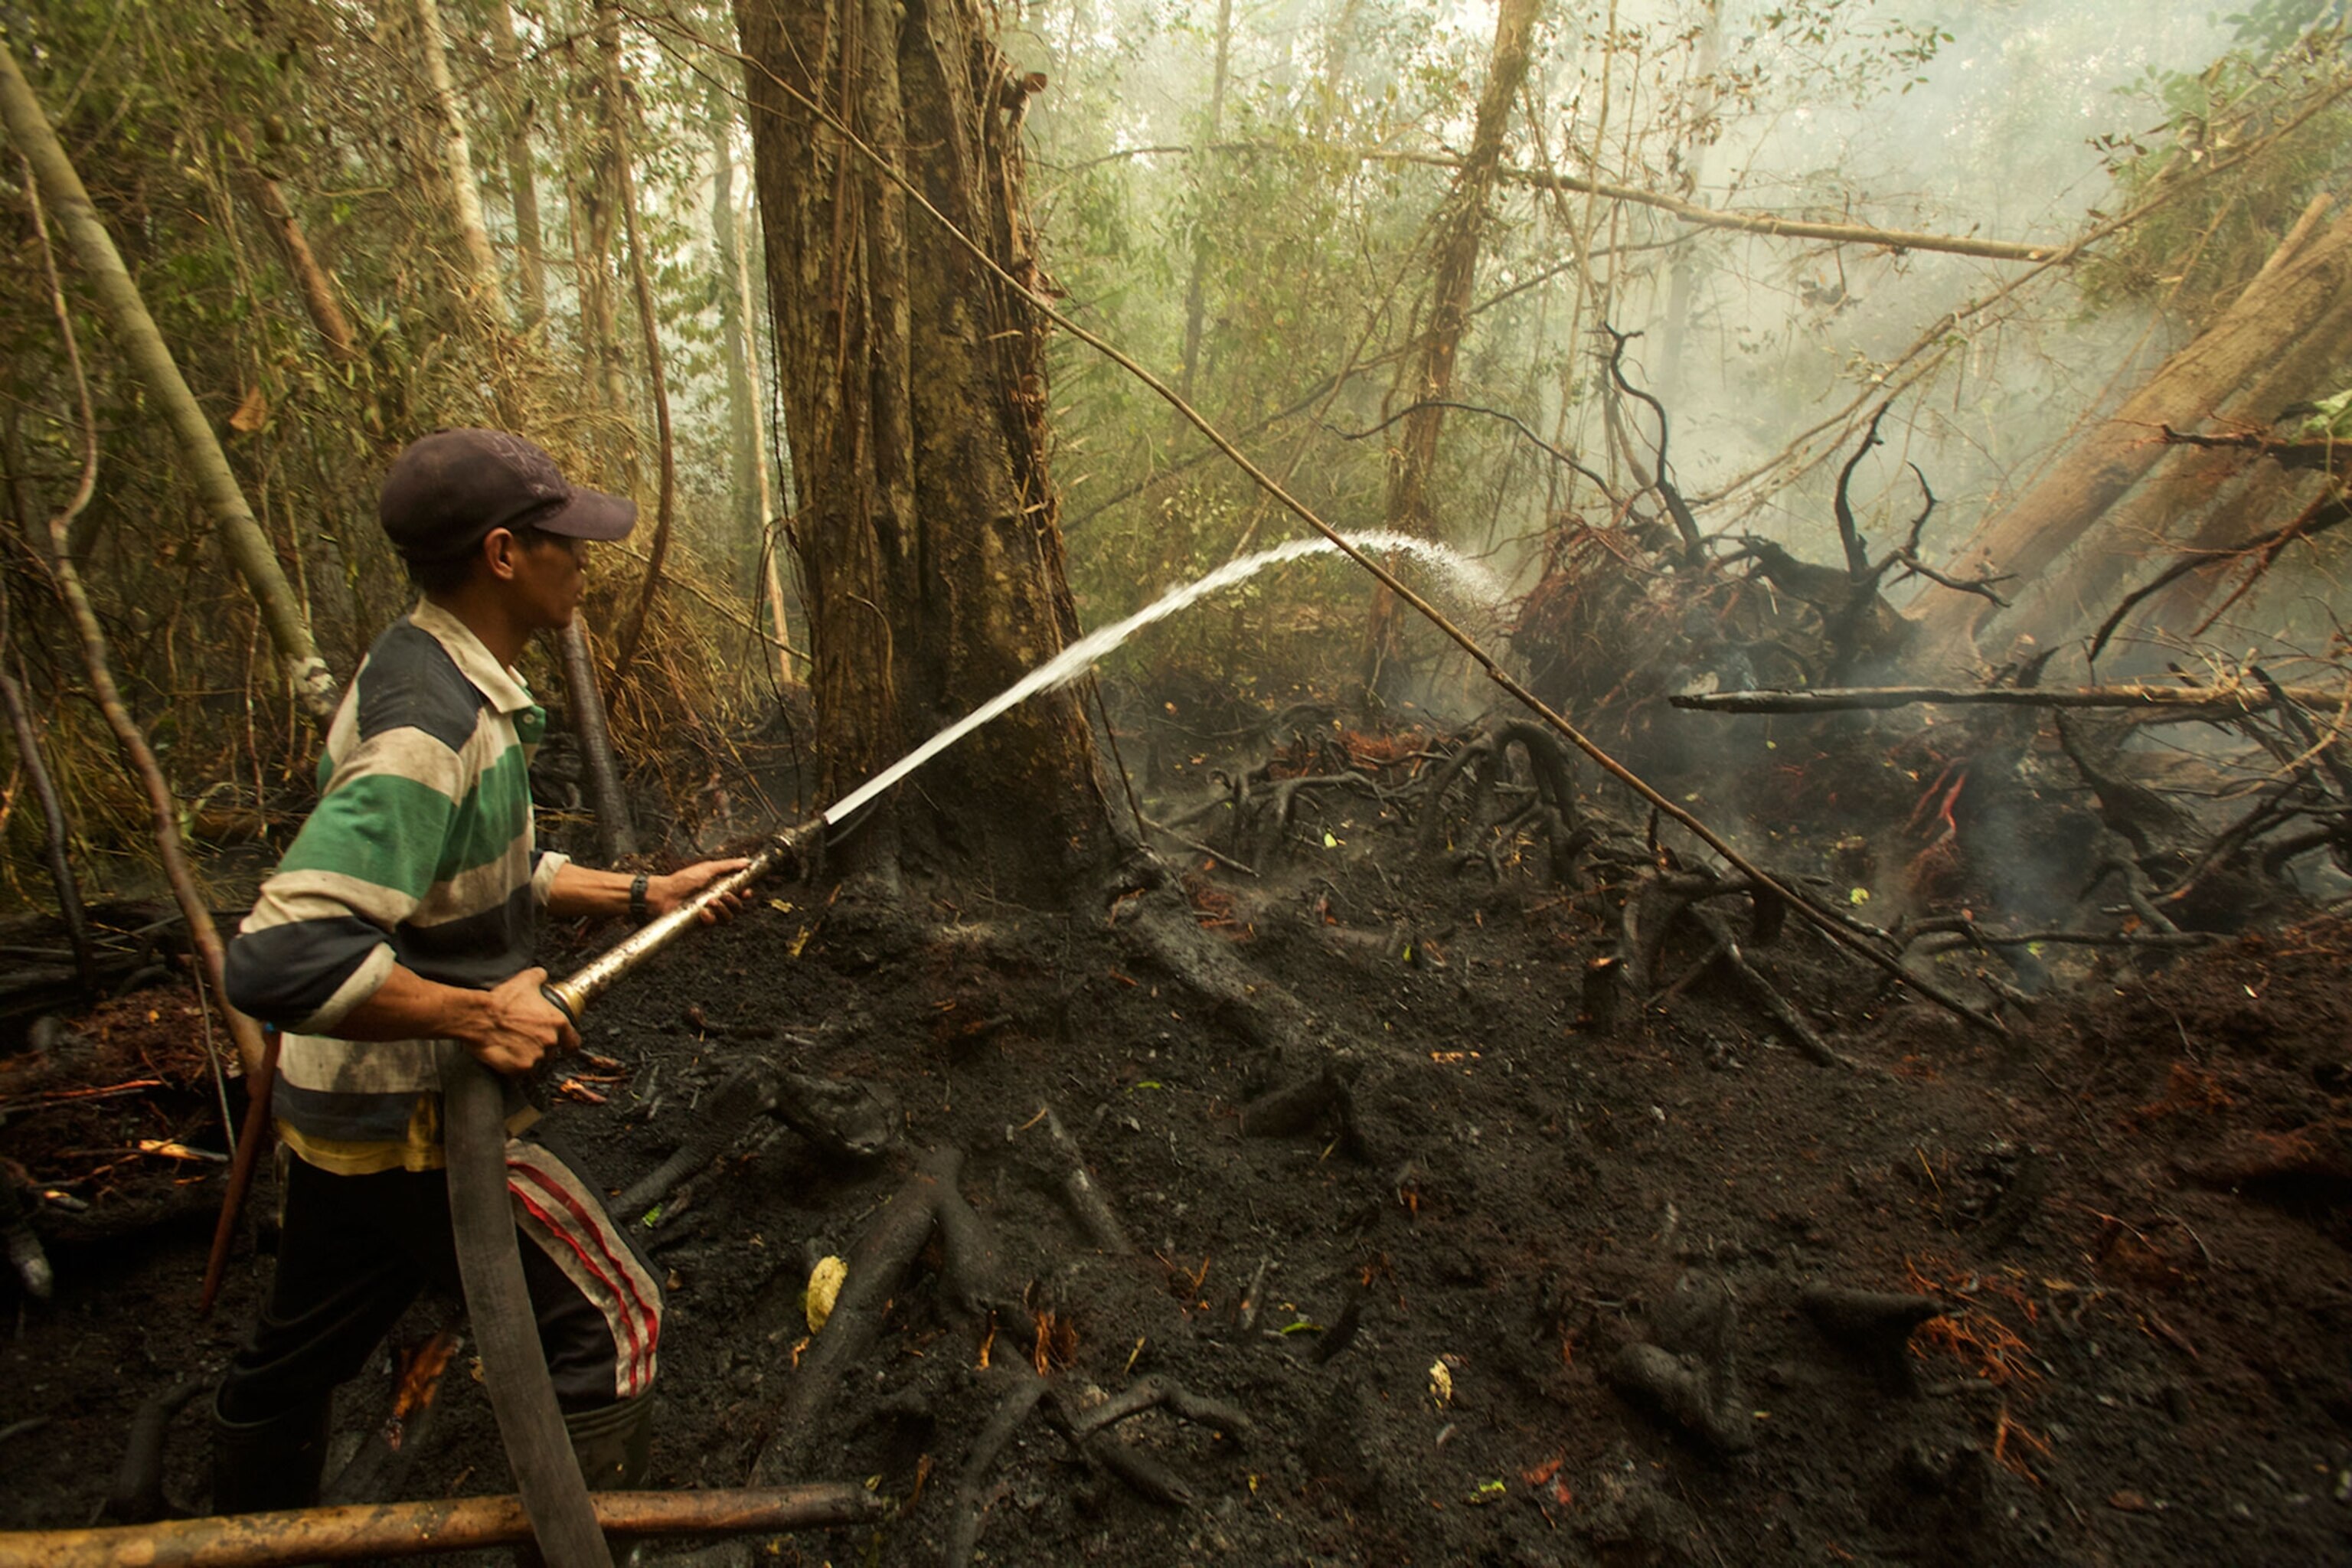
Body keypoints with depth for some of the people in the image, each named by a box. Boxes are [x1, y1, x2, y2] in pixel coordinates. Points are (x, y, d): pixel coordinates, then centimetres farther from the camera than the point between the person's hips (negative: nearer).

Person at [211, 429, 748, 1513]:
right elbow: (278, 957, -35)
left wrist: (646, 894, 7)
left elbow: (488, 873, 14)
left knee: (293, 1355, 26)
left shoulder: (435, 675, 4)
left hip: (345, 1100, 10)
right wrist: (479, 1016, -27)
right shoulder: (429, 731, -28)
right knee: (606, 1324, 4)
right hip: (413, 1116, -10)